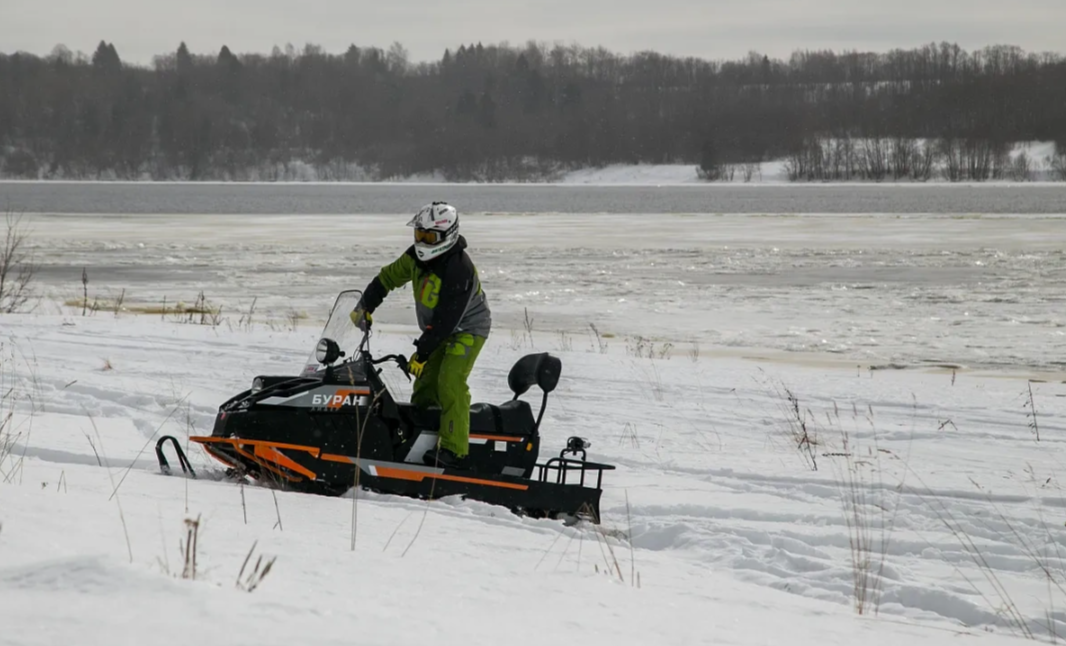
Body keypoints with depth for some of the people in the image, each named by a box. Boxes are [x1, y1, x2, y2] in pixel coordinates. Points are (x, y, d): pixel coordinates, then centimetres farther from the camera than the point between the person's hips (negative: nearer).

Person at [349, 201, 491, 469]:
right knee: (424, 388, 6)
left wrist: (421, 353, -26)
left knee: (450, 383, -22)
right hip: (437, 331, 9)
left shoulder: (459, 269, -30)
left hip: (467, 329, -9)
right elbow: (388, 277, 8)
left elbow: (446, 320, -29)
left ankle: (454, 450, -24)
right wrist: (364, 306, 0)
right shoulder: (418, 255, -4)